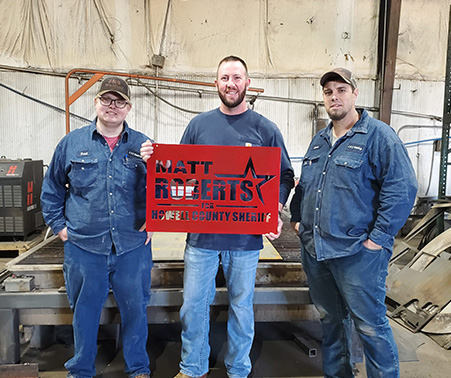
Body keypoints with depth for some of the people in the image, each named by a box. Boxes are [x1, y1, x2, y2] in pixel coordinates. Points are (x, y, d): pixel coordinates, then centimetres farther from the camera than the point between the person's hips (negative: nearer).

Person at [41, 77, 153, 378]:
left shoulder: (143, 146, 3)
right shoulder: (72, 143, 3)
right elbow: (51, 189, 11)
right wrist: (59, 225, 5)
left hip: (133, 247, 0)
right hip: (84, 246, 1)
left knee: (135, 309, 13)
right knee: (85, 311, 16)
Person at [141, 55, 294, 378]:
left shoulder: (265, 129, 2)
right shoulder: (199, 124, 6)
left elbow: (285, 177, 4)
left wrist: (275, 214, -10)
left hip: (246, 235, -1)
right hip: (201, 232, 2)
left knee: (241, 306, 13)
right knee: (194, 304, 10)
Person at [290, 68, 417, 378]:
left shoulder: (378, 135, -9)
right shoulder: (319, 140, 14)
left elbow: (402, 188, -16)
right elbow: (304, 184, 24)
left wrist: (378, 238, -18)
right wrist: (298, 218, 13)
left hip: (357, 253, -7)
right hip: (314, 249, 7)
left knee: (371, 325, 2)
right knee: (330, 319, 20)